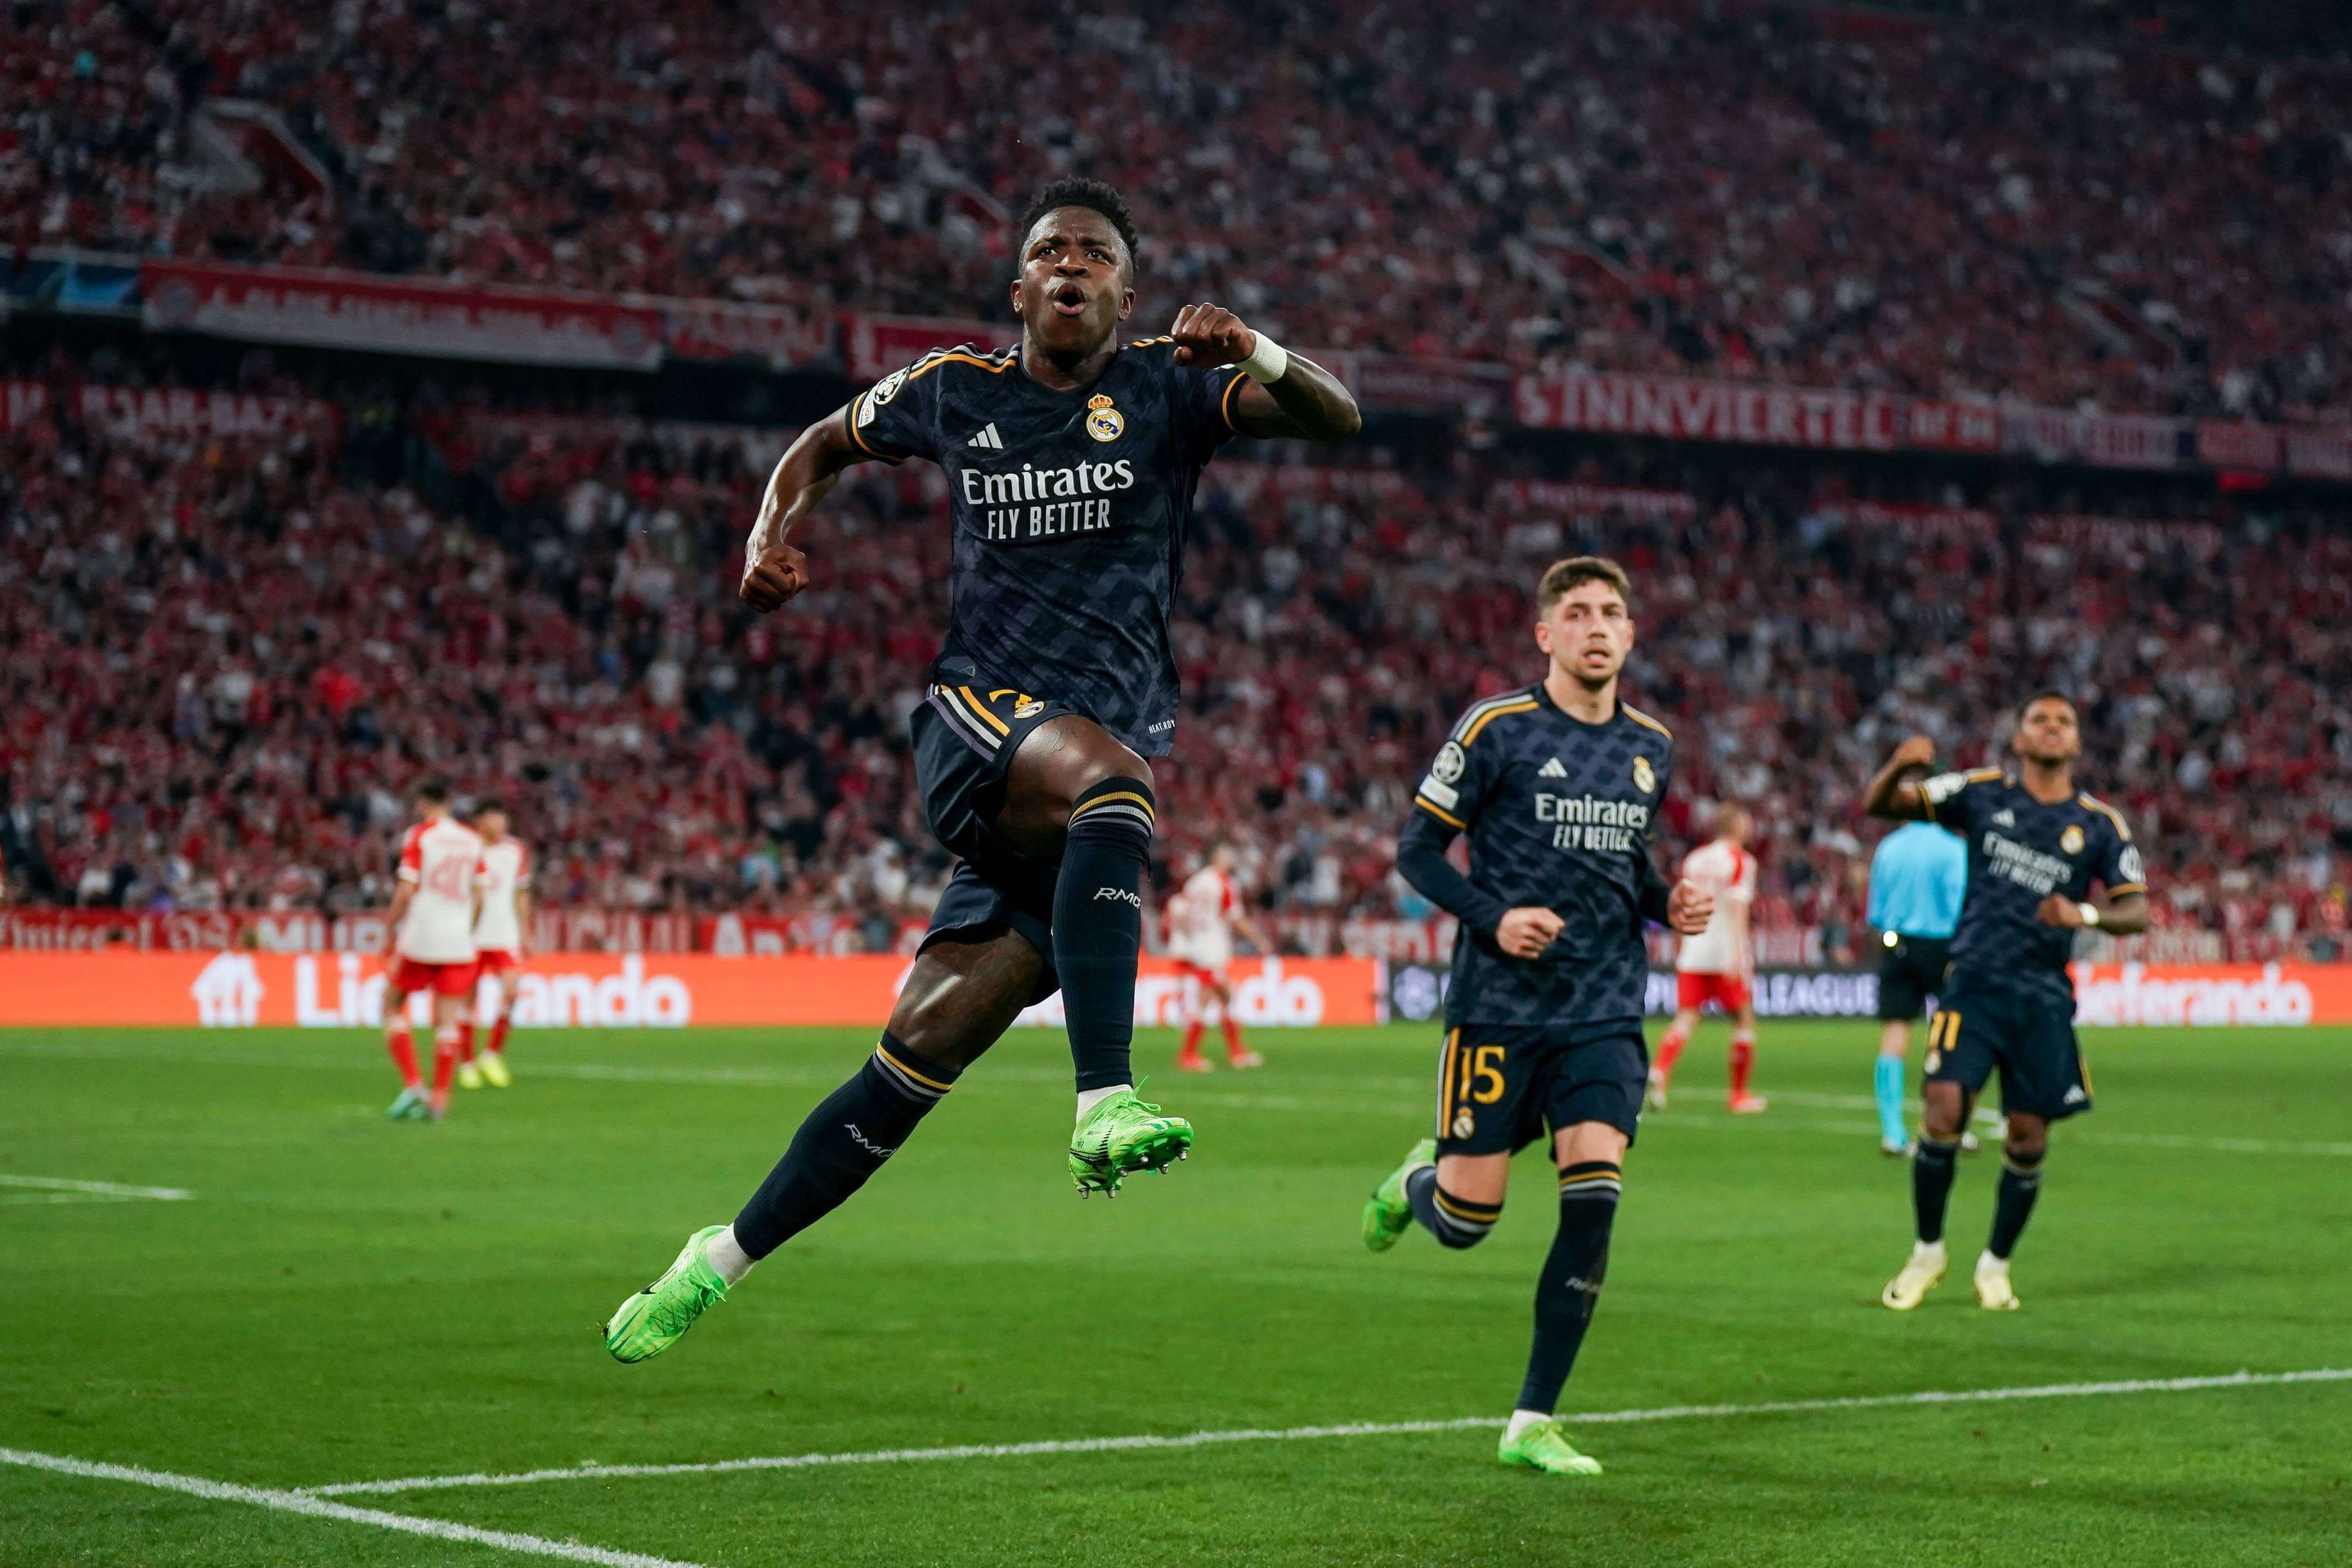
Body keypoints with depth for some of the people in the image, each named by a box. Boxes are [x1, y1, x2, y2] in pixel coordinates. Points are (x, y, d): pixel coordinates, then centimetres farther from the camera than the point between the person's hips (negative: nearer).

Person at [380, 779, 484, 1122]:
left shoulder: (418, 836, -5)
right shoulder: (472, 840, 10)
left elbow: (406, 892, -11)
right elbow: (478, 897, 11)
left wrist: (390, 925, 0)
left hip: (418, 939, -4)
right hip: (458, 942, 4)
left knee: (392, 1007, 10)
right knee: (446, 1021, 4)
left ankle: (413, 1086, -3)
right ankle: (439, 1100, -1)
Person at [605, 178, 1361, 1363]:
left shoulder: (1166, 391, 6)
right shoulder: (955, 390, 11)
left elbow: (1337, 418, -7)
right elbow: (827, 444, 30)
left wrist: (1256, 352, -27)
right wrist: (773, 533, 9)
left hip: (1100, 777, 1)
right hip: (977, 725, -1)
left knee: (931, 1041, -4)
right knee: (1111, 771, -37)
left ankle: (727, 1258, 8)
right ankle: (1104, 1100, -46)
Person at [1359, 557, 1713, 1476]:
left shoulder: (1651, 749, 10)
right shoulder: (1496, 730, -6)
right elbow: (1417, 849, -3)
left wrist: (1669, 904, 3)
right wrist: (1495, 917, -17)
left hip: (1604, 1013, 4)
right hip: (1499, 1007, -4)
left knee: (1593, 1205, -10)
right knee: (1466, 1221, -2)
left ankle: (1534, 1423, 0)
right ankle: (1416, 1180, 37)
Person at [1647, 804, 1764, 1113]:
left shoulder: (1694, 859, 13)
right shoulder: (1740, 861, -4)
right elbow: (1738, 909, -15)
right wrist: (1736, 954, -21)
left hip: (1692, 952, 5)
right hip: (1725, 951, -5)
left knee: (1686, 1018, 0)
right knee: (1743, 1018, 9)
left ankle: (1660, 1071, -27)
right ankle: (1738, 1095, 13)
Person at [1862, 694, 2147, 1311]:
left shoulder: (2100, 824, 6)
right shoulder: (1982, 792, 4)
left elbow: (2136, 910, 1)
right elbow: (1877, 806, 3)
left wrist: (2086, 914, -20)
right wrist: (1898, 766, -20)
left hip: (2044, 997, 1)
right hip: (1974, 982, -1)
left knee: (2029, 1139, 0)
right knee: (1945, 1110, -16)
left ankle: (1996, 1265, 22)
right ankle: (1928, 1251, 4)